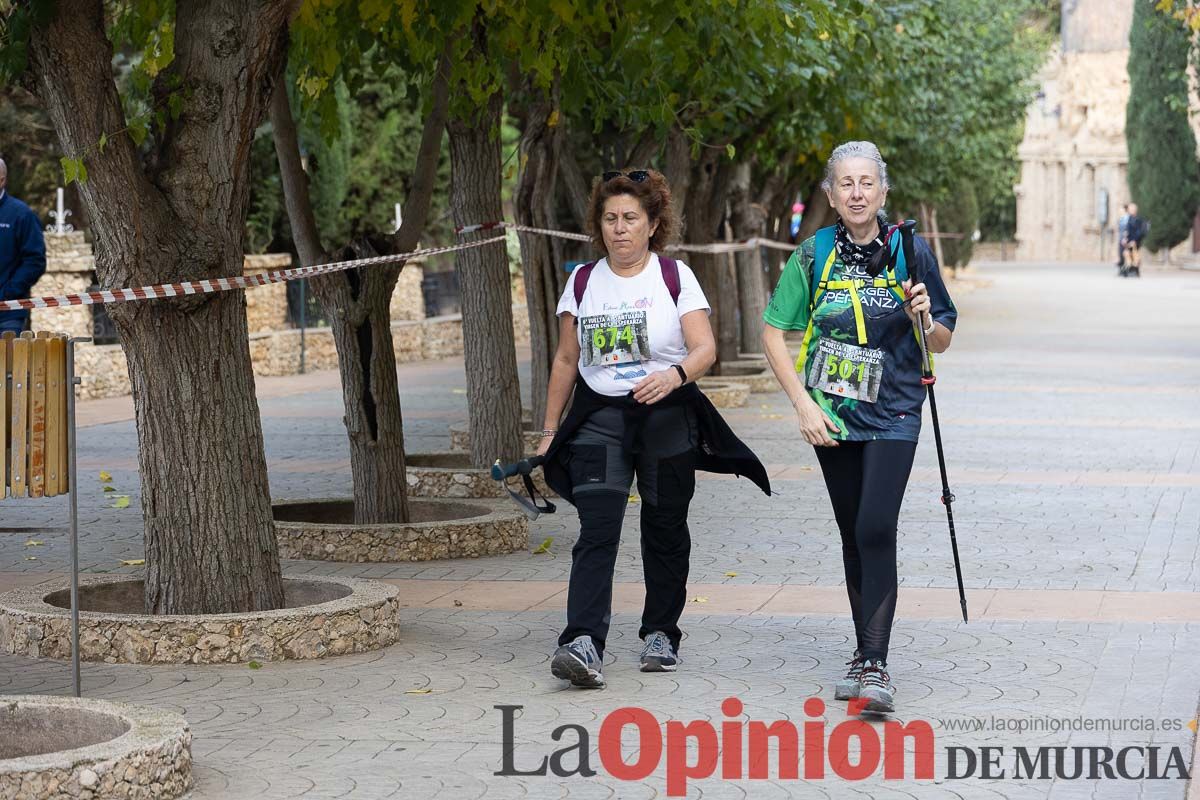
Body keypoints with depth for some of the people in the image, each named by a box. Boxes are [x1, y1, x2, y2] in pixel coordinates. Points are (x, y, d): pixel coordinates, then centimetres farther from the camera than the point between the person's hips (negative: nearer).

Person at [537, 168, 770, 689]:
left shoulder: (675, 277, 0)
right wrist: (550, 431, 14)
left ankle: (660, 634, 25)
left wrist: (676, 373, -31)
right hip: (598, 417, 1)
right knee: (596, 532, -14)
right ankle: (583, 645, -26)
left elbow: (705, 348, -10)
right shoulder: (583, 282, 8)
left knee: (665, 530, 9)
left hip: (666, 417, -1)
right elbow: (566, 360, 14)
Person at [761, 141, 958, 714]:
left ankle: (875, 666, -15)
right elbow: (774, 333, 3)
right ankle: (864, 653, 23)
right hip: (833, 414, 2)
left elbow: (942, 341, 4)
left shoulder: (910, 253, -3)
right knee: (852, 534, 10)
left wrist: (925, 321, -19)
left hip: (893, 414, -2)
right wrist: (803, 404, -6)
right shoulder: (814, 255, -1)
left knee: (877, 530, -15)